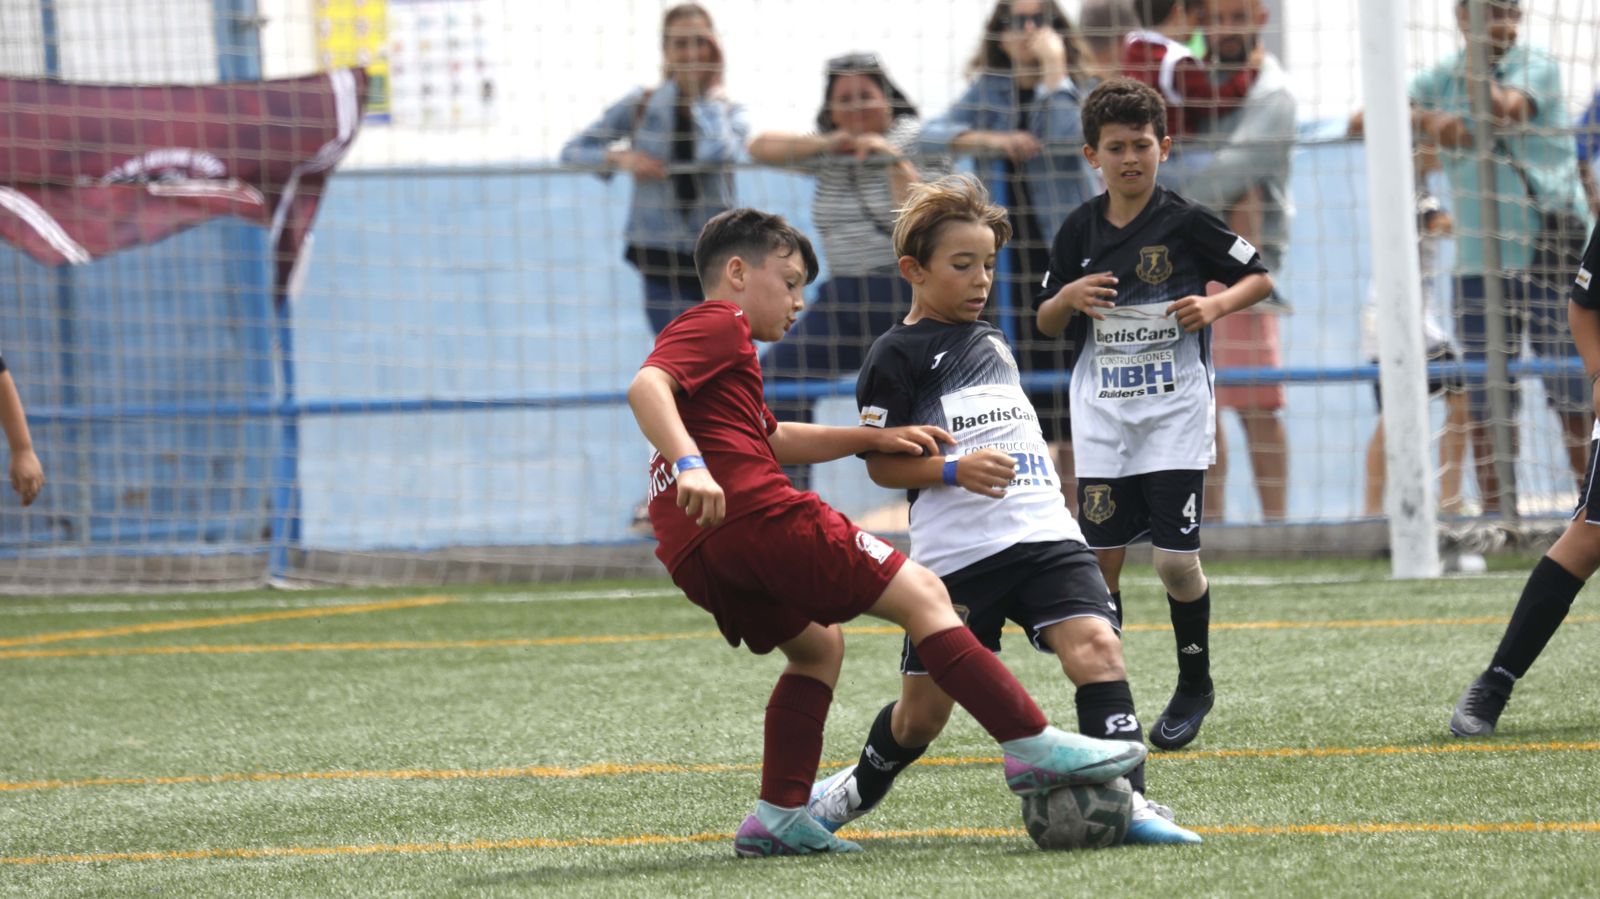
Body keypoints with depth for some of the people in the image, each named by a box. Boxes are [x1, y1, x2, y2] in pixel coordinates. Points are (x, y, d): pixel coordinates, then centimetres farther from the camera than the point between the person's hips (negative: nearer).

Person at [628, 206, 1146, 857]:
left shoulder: (714, 336, 34)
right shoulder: (719, 325, 3)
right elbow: (645, 387, -16)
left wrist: (874, 438, 31)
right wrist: (691, 464, -30)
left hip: (696, 557, 10)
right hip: (755, 512, -10)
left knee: (817, 645, 27)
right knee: (921, 595, -6)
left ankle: (777, 818, 16)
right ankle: (1032, 747, -13)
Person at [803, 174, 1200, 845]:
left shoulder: (990, 340, 18)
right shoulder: (897, 355, -3)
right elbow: (882, 463, -8)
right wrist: (955, 470, -22)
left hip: (1044, 536, 5)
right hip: (955, 555, -5)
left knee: (1095, 644, -20)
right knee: (924, 707, 6)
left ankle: (1125, 801, -27)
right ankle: (859, 789, 35)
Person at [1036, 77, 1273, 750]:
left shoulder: (1185, 223, -5)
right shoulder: (1080, 230, 4)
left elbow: (1260, 278, 4)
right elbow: (1046, 324, 13)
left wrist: (1215, 305, -15)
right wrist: (1068, 298, -9)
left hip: (1175, 416, -3)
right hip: (1101, 417, 3)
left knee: (1175, 558, -7)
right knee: (1100, 557, -1)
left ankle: (1195, 684, 15)